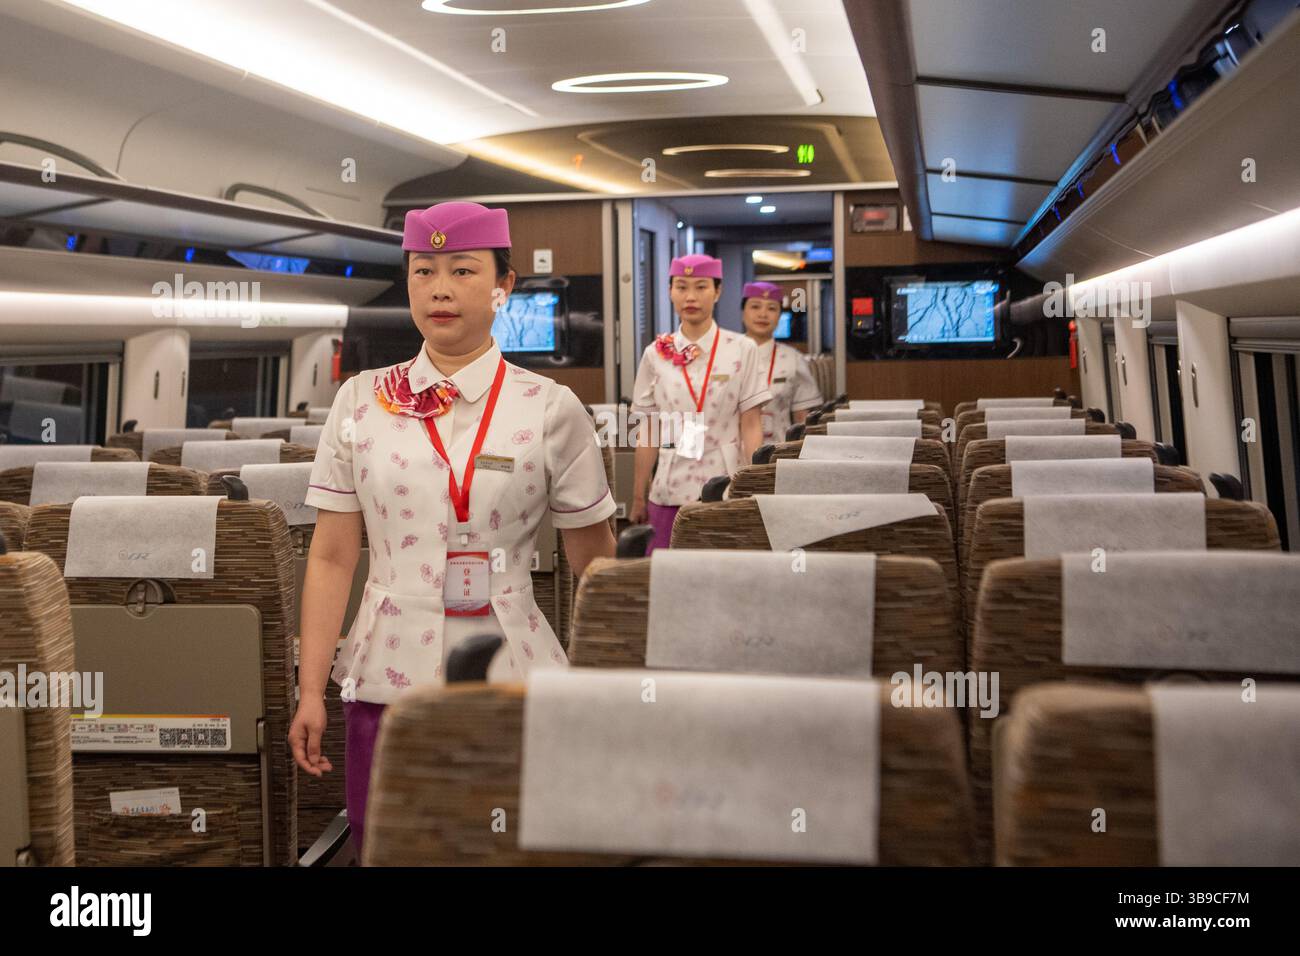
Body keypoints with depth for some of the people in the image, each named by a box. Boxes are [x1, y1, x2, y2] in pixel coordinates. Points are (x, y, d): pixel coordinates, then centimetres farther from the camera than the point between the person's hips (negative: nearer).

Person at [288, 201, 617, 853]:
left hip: (510, 679, -1)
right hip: (387, 678, 2)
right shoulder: (362, 402, 3)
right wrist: (310, 693, 0)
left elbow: (596, 567, 3)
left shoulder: (549, 409, -2)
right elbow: (332, 558, 4)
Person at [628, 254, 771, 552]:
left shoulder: (742, 350, 0)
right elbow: (648, 432, 8)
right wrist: (639, 498, 7)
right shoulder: (656, 354, 5)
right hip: (670, 491, 1)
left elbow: (751, 426, 0)